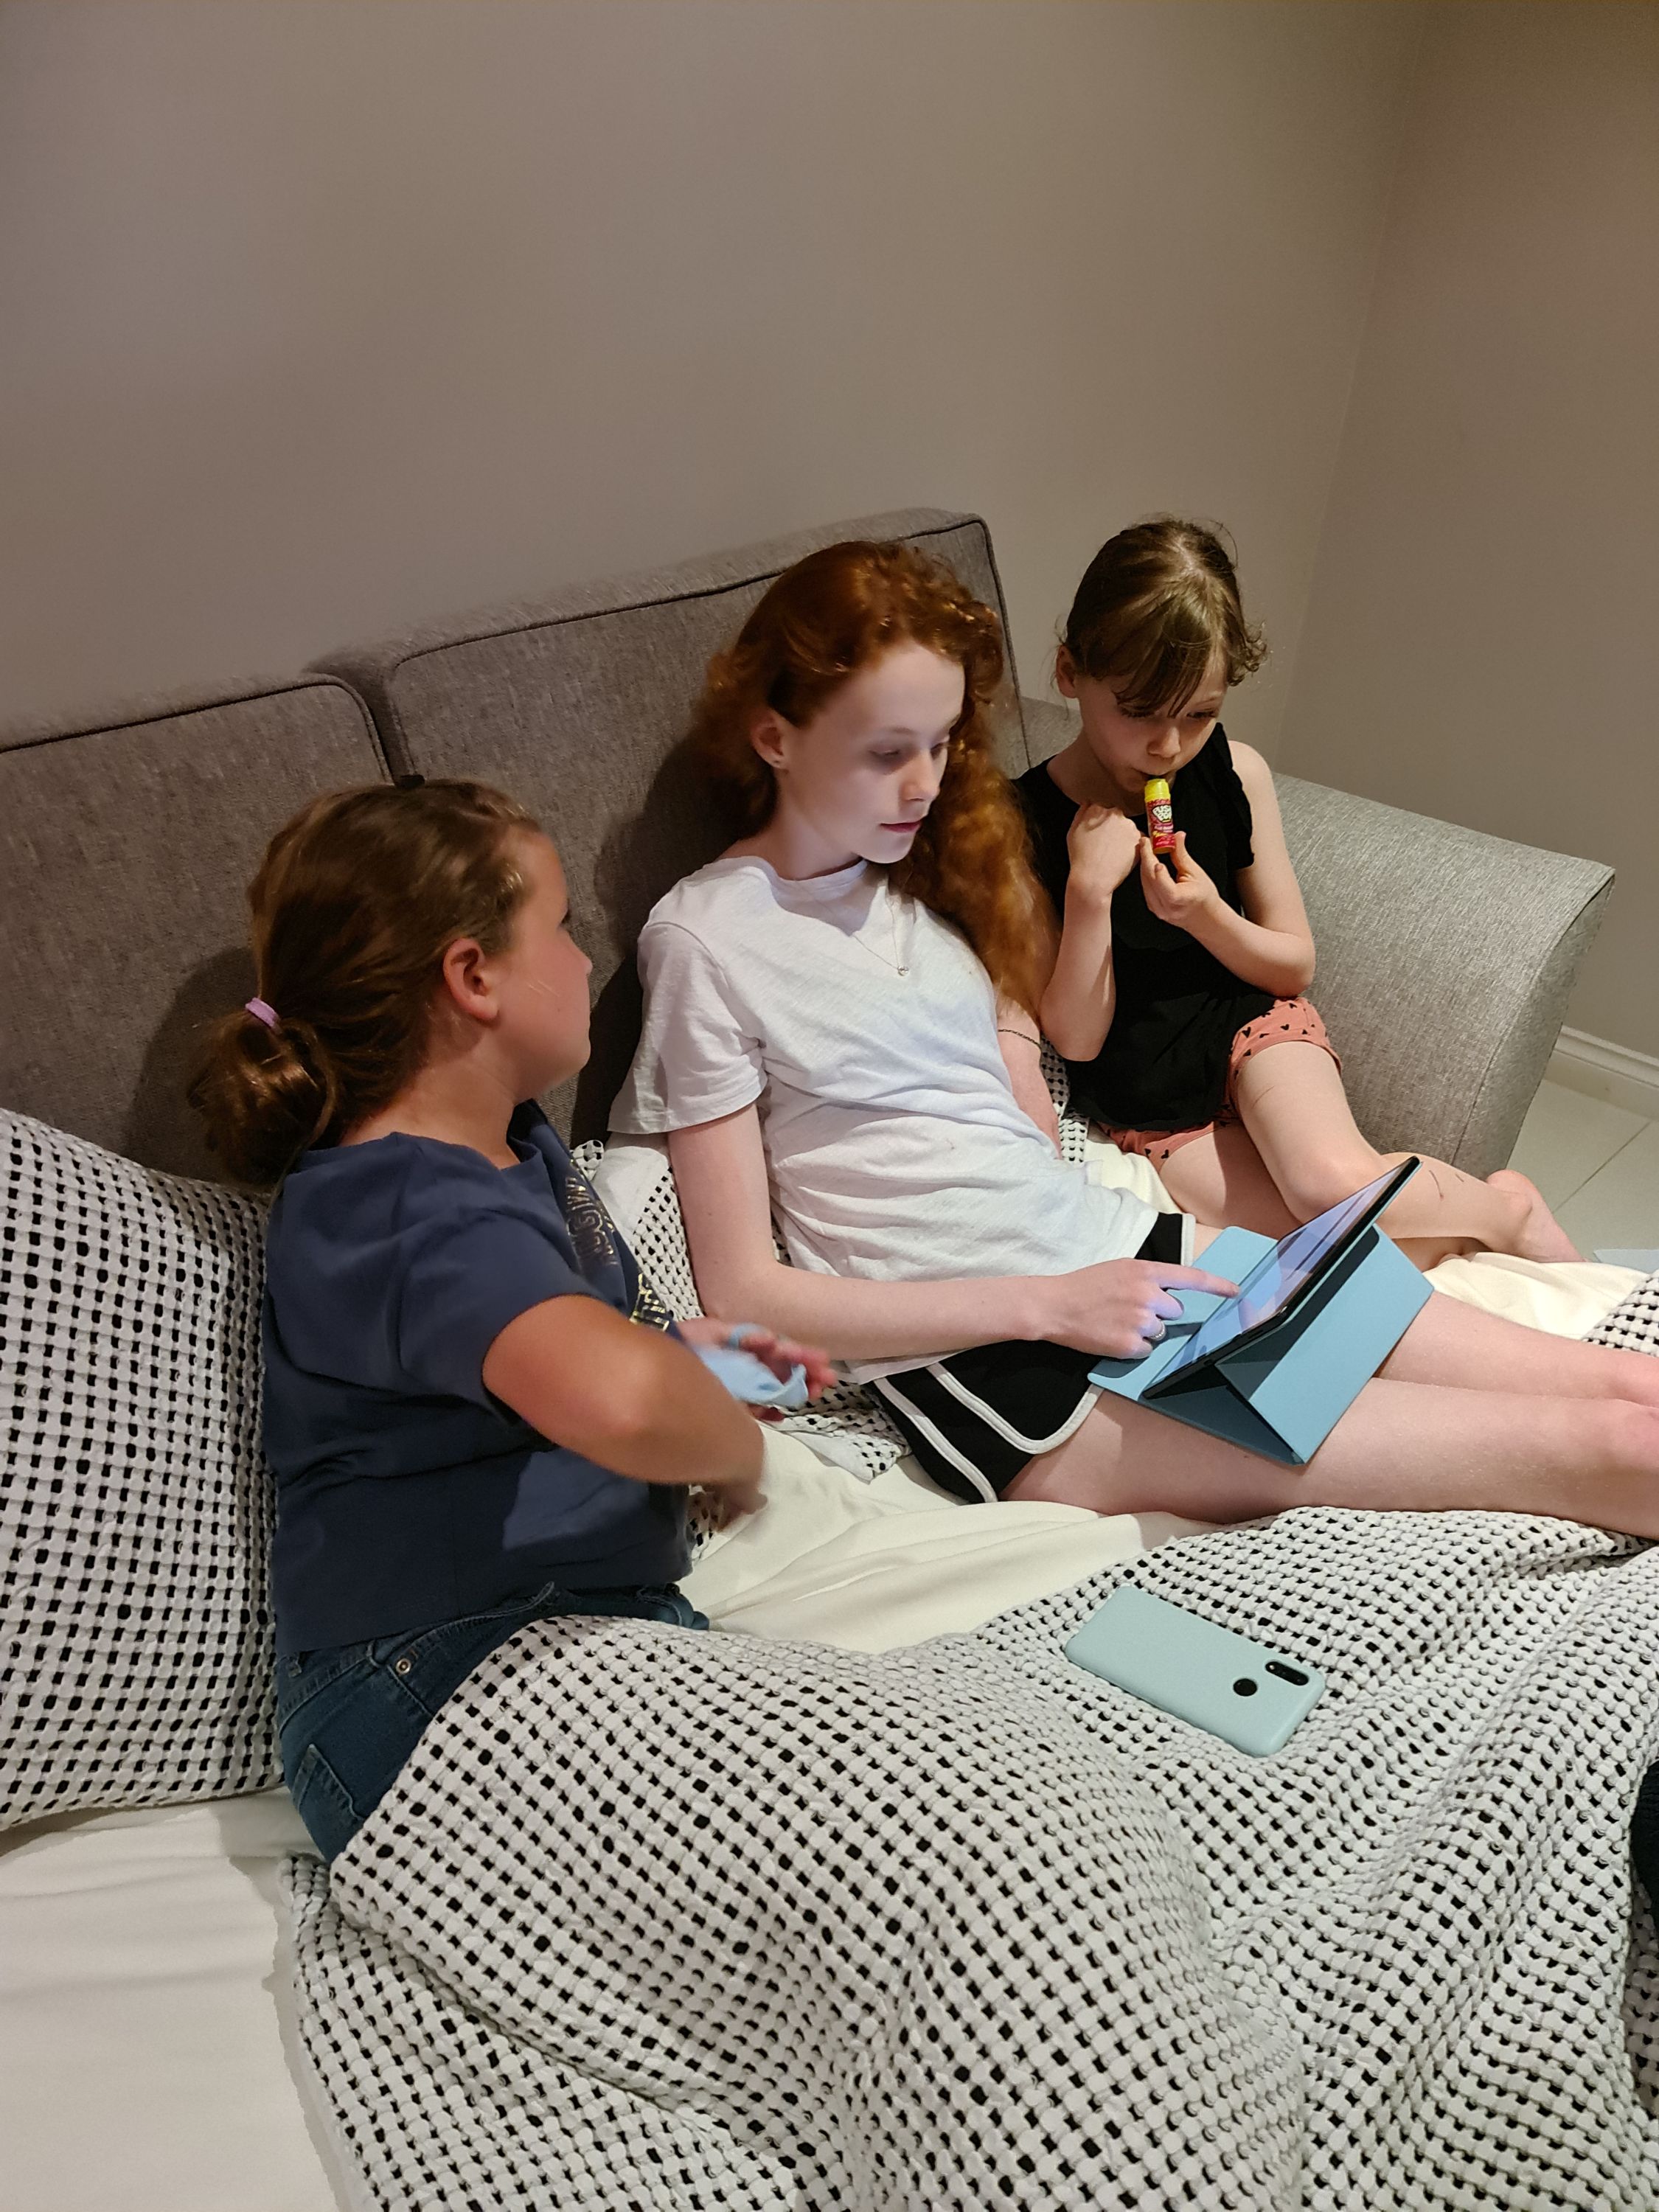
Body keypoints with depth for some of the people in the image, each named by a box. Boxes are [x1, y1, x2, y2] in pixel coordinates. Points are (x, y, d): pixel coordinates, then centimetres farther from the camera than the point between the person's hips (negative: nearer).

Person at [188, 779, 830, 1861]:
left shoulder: (512, 1146, 14)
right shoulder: (427, 1218, -20)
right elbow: (618, 1398, -41)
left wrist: (679, 1341, 14)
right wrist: (738, 1448, -18)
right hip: (441, 1693, -9)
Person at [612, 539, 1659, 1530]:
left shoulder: (932, 865, 12)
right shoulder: (707, 938, -7)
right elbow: (745, 1291, -10)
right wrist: (1048, 1304, -15)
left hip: (1124, 1245, 7)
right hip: (992, 1365, -6)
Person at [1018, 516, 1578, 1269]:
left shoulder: (1235, 774, -5)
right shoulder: (1028, 820, -15)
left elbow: (1295, 965, 1)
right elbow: (1077, 1038, -13)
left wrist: (1207, 915, -20)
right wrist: (1088, 891, -28)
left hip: (1250, 1025, 1)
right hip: (1144, 1107, -1)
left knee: (1334, 1181, -30)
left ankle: (1504, 1205, -1)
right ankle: (1502, 1210, 5)